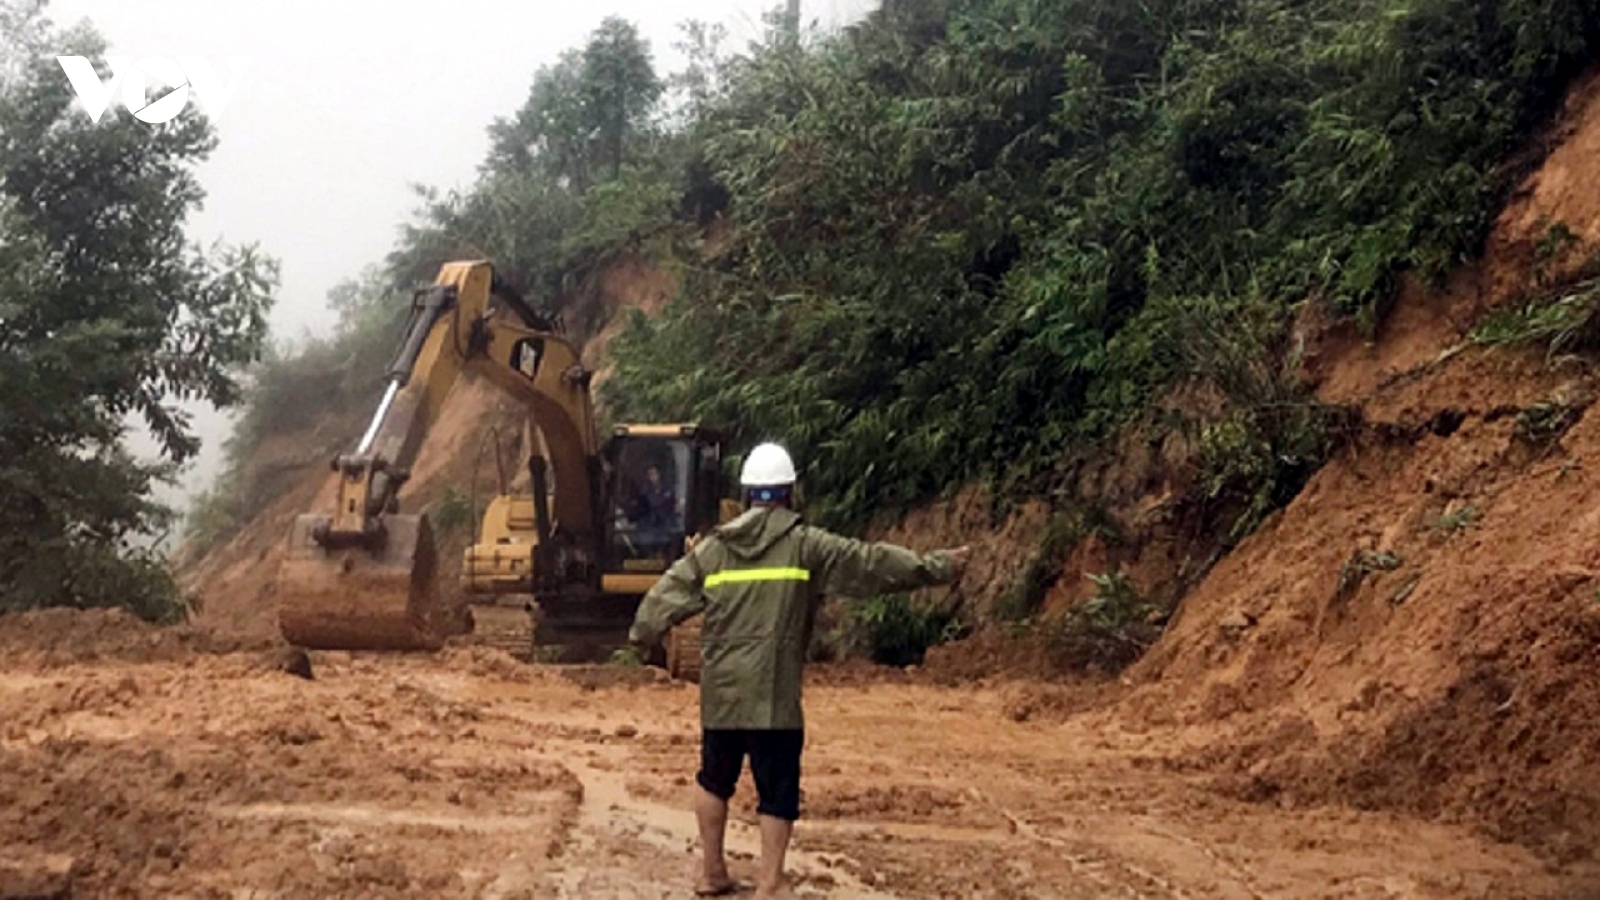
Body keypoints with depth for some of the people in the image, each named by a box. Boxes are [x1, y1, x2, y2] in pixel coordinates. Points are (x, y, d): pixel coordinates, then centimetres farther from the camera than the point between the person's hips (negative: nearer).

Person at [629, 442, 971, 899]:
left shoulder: (711, 548, 6)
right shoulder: (806, 545, -5)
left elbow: (667, 596, 14)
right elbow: (871, 563, -4)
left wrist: (642, 634, 32)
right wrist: (937, 567, 3)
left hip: (719, 691, 4)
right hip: (773, 694, -4)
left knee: (715, 779, 20)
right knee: (778, 789, 4)